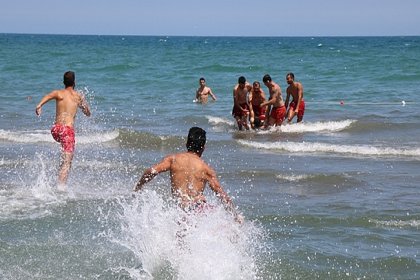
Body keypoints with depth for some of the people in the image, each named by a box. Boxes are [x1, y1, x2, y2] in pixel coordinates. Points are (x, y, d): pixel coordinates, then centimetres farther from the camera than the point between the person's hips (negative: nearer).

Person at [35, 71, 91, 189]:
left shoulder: (58, 93, 11)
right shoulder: (79, 96, 11)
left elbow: (48, 96, -14)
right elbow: (88, 113, 24)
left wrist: (39, 105, -30)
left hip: (56, 129, 3)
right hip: (68, 129, -3)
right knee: (67, 161, -6)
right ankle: (61, 186, -23)